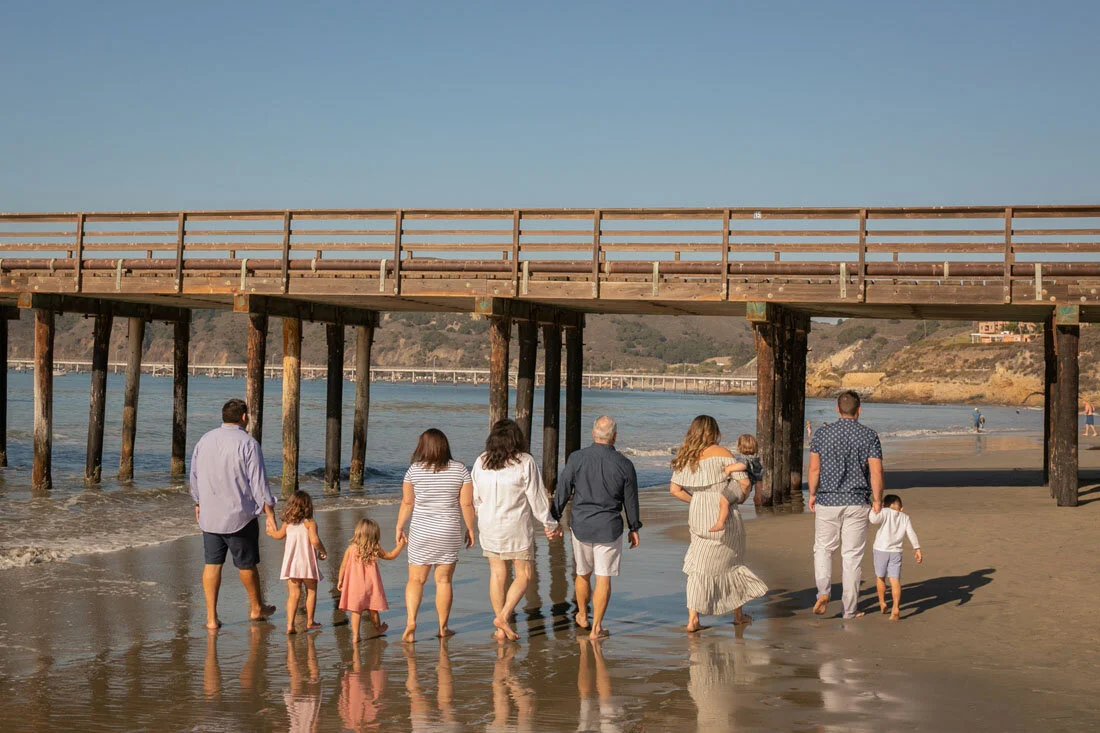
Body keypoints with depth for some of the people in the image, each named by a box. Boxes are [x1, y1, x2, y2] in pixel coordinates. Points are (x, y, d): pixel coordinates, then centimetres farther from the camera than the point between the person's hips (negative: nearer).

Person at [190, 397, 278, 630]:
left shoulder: (204, 440, 6)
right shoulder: (247, 443, -12)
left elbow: (194, 477, 15)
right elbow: (258, 482, -14)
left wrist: (198, 504, 29)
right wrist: (270, 514, -9)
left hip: (209, 515, 5)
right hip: (239, 515, -4)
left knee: (212, 564, 7)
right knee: (246, 564, 11)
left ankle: (211, 617, 6)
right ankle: (256, 608, 29)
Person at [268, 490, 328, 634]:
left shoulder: (287, 524, 4)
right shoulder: (310, 523, -11)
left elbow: (279, 535, 22)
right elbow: (314, 540, -23)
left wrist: (270, 532, 45)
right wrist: (323, 552, -6)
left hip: (291, 564, 4)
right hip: (307, 563, -4)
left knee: (293, 594, 4)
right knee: (311, 591, 13)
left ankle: (290, 624, -4)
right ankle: (309, 622, 19)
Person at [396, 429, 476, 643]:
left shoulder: (414, 470, -6)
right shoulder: (459, 470, -3)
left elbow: (407, 502, -4)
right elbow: (467, 504, -4)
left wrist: (399, 527, 6)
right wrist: (470, 529, 6)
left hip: (421, 533, -1)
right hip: (450, 533, 1)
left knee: (416, 580, 7)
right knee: (443, 580, 9)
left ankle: (411, 621, -11)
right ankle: (443, 627, 14)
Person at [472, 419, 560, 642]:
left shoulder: (481, 462, 0)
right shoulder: (525, 462, -13)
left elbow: (475, 497, 7)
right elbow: (537, 497, -8)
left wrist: (475, 524, 23)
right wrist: (549, 524, 4)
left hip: (489, 526, 5)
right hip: (516, 527, -4)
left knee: (497, 574, 11)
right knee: (523, 575, 8)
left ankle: (500, 629, 13)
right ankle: (503, 616, -8)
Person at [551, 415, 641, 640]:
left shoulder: (576, 458, -8)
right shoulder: (624, 465, -8)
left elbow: (562, 492, -3)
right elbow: (631, 500, 2)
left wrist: (553, 519, 9)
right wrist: (634, 528, 15)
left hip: (580, 525, 2)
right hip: (610, 528, -1)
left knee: (582, 573, 19)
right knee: (604, 578, 4)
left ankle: (582, 616, 37)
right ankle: (596, 628, 6)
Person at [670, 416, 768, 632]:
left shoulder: (685, 456, 5)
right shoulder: (721, 453, -8)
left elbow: (674, 489, 6)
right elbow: (745, 482, -9)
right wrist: (741, 499, 10)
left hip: (698, 517, 3)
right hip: (724, 516, -3)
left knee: (698, 565, 8)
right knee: (732, 562, 15)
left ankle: (692, 620, -1)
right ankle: (738, 614, 28)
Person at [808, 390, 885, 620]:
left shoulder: (822, 433, -2)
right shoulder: (870, 436, -3)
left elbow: (814, 468, -3)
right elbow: (876, 472, -7)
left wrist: (812, 494, 10)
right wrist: (877, 500, 2)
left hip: (827, 500, 0)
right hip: (857, 502, 0)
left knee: (823, 549, 16)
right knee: (852, 556, 7)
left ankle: (823, 591, -7)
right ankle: (850, 609, 10)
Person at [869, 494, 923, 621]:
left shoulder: (884, 512, -2)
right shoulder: (905, 517, 10)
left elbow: (874, 519, -20)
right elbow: (911, 534, 6)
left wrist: (875, 510, -3)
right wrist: (917, 549, 10)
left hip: (881, 550, -2)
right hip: (896, 552, 2)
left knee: (880, 577, 18)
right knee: (895, 580, -4)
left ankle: (882, 603, 27)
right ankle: (896, 608, -18)